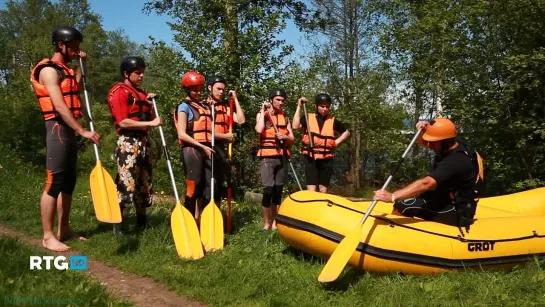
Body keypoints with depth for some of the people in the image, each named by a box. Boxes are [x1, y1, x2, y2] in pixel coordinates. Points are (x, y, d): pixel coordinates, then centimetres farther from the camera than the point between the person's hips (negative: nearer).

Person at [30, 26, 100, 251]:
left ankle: (64, 229, 19)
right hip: (58, 129, -10)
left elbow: (78, 88, 36)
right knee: (54, 182, -9)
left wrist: (82, 64, 24)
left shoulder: (66, 70, 17)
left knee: (69, 181, 11)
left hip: (69, 130, 10)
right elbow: (60, 106, -21)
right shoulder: (49, 70, -11)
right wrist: (83, 131, -25)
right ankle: (48, 236, -5)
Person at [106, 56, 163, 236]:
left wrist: (150, 105, 4)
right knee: (126, 184, -11)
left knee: (145, 183, 11)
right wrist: (150, 123, -19)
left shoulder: (141, 93, 19)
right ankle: (117, 225, -4)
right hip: (128, 142, -8)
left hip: (144, 141, 9)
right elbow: (123, 122, -17)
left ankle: (142, 223, 20)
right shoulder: (119, 92, -7)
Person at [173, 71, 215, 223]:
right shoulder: (184, 106, -2)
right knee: (193, 187, -5)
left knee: (209, 186, 5)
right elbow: (182, 134, -9)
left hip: (206, 149, 7)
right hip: (192, 150, -6)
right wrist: (202, 146, -13)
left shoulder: (205, 105, 18)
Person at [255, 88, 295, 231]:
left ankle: (274, 222, 13)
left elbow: (292, 139, 12)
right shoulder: (262, 114, 3)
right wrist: (263, 111, -8)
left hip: (282, 157, 5)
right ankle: (266, 223, -3)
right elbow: (259, 130, -18)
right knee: (268, 190, -12)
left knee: (278, 191, 6)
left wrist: (285, 137, -10)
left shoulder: (285, 117, 15)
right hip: (268, 157, -5)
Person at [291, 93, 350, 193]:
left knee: (323, 190, 11)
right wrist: (299, 107, -14)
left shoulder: (333, 121, 6)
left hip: (326, 159, 2)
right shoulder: (308, 118, 1)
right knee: (311, 190, -9)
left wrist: (337, 141, 3)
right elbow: (295, 126, -16)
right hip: (310, 158, -2)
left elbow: (346, 132, 18)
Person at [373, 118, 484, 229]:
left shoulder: (456, 160, -28)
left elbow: (425, 184, -38)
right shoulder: (452, 146, 0)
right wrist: (422, 131, -11)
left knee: (401, 206, -16)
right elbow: (422, 142, 12)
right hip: (448, 200, 10)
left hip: (457, 213, -10)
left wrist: (392, 197, -44)